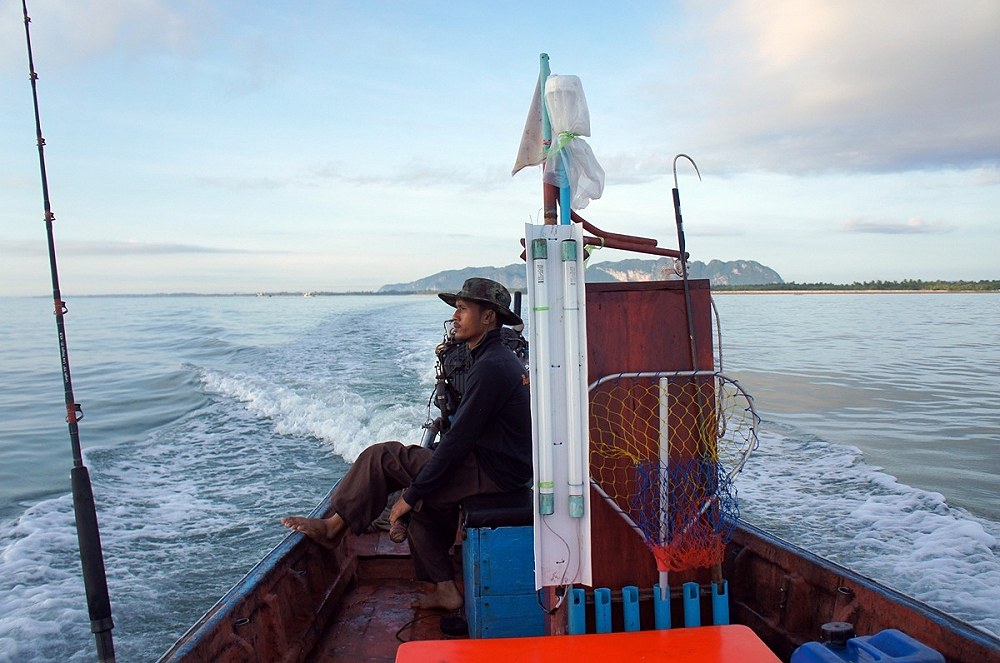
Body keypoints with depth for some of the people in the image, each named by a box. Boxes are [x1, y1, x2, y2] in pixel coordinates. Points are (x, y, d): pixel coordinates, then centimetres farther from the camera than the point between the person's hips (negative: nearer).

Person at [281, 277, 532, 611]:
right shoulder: (500, 359, 14)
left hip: (491, 473, -10)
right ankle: (445, 590, 21)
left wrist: (411, 495, -13)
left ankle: (333, 527, 12)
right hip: (504, 468, 10)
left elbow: (458, 441, -21)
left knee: (381, 457, -5)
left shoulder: (490, 367, -19)